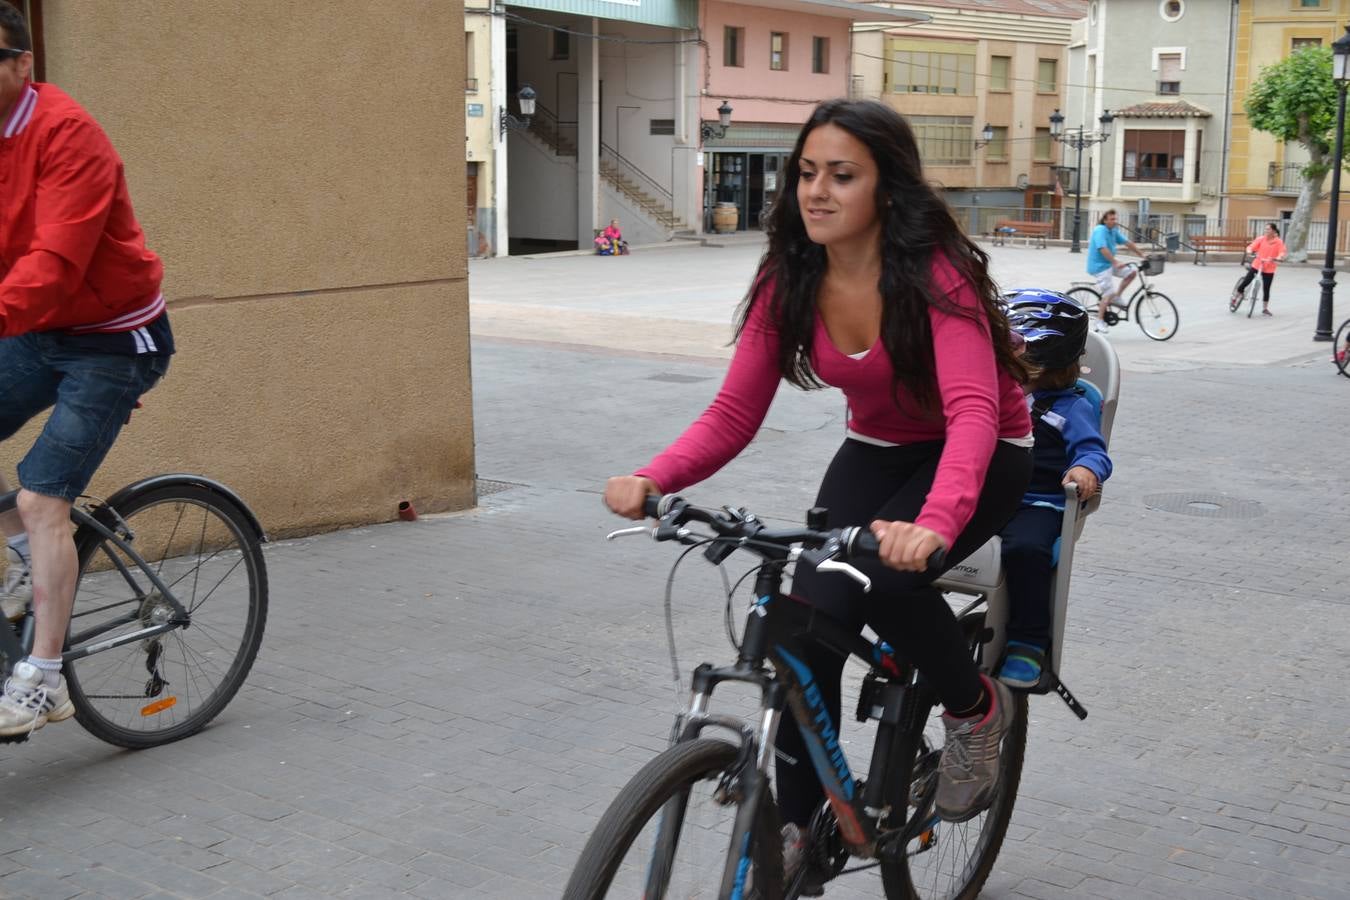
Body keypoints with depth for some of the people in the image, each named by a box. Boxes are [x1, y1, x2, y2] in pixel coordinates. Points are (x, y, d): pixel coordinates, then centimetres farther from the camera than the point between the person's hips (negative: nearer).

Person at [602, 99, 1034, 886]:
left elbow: (974, 411, -41)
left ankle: (978, 708, -1)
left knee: (884, 577, -33)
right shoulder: (789, 282, -13)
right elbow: (733, 416, -15)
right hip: (877, 452, 5)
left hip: (980, 459, -4)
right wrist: (652, 481, -35)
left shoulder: (935, 272, -28)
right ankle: (796, 828, 2)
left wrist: (937, 523, -60)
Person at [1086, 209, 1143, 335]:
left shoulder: (1114, 231, 9)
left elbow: (1128, 243, 11)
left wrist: (1142, 255, 8)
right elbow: (1103, 249, -29)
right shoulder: (1100, 231, -18)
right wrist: (1115, 262, -34)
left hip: (1110, 264, 9)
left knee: (1131, 273, 0)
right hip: (1099, 266, -9)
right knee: (1109, 293, -12)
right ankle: (1100, 321, -3)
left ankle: (1116, 296, 8)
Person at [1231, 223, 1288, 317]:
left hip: (1269, 270, -1)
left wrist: (1278, 258, -35)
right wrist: (1250, 252, -25)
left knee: (1266, 289, 5)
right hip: (1256, 266, 1)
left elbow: (1283, 253, -15)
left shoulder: (1278, 242, -5)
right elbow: (1251, 246, -3)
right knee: (1245, 283, 0)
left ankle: (1265, 309, 19)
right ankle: (1234, 298, 21)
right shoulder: (1261, 239, -1)